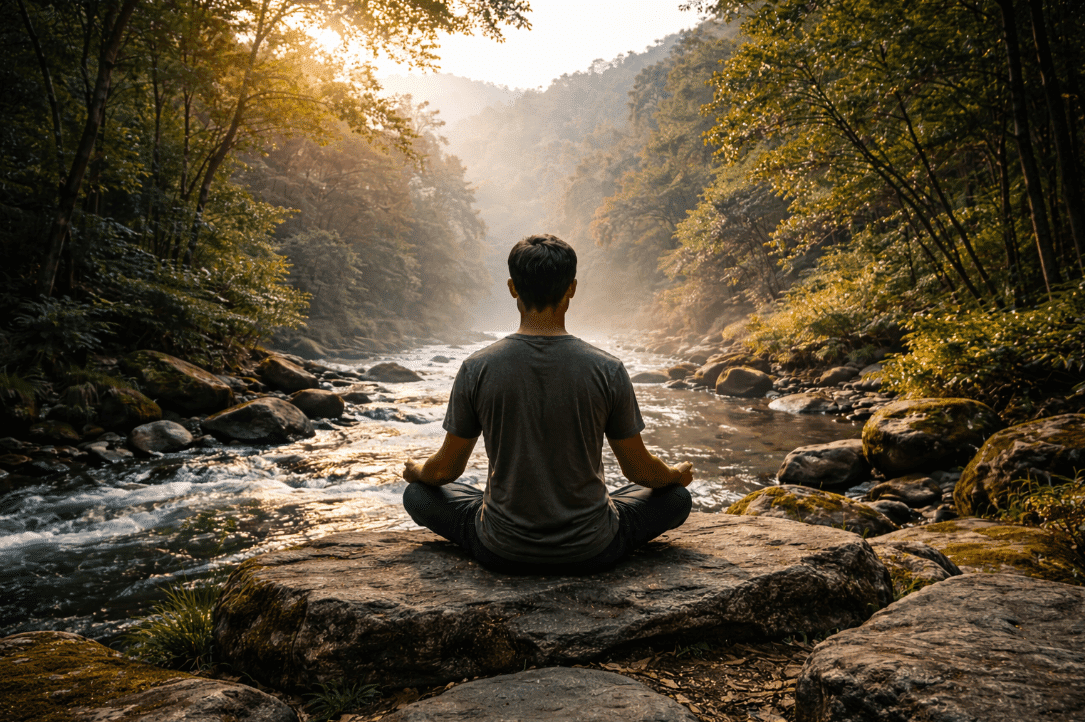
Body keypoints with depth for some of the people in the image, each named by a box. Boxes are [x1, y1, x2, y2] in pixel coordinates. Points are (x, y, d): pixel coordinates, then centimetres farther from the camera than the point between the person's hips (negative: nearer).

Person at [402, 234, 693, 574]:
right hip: (591, 553, 0)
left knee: (418, 494, 23)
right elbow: (640, 470, -2)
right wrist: (678, 474, 22)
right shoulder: (607, 370, -15)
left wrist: (415, 471, 23)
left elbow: (445, 470, -1)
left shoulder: (477, 368, -13)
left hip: (501, 553, 0)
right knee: (676, 496, 22)